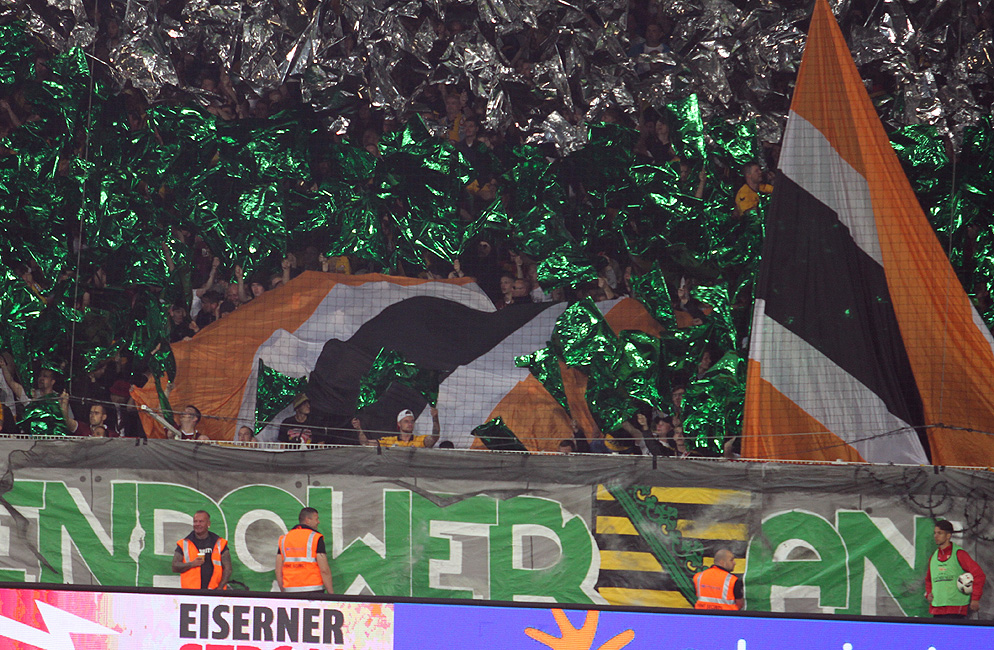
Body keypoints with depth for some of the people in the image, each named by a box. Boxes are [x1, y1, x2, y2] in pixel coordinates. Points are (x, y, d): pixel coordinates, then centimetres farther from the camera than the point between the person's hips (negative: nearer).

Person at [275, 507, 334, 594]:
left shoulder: (284, 539, 12)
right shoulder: (316, 538, -4)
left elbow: (278, 571, 11)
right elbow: (324, 570, -10)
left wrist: (284, 593, 19)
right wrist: (331, 593, -3)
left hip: (290, 590, 5)